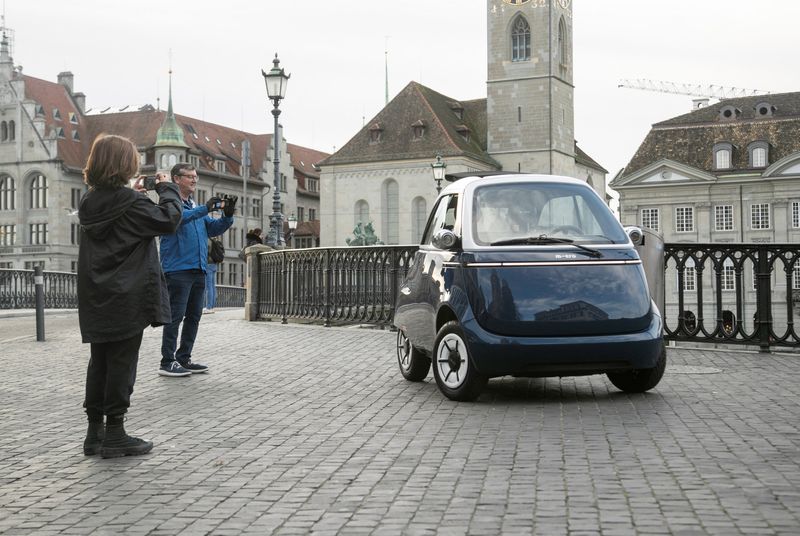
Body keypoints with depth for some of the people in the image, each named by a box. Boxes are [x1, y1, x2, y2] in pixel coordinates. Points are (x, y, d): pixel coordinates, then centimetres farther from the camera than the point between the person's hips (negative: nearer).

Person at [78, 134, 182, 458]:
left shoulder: (90, 201, 7)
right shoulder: (129, 202, -15)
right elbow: (168, 220, -13)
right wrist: (167, 188, 1)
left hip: (96, 298, 7)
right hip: (127, 299, -7)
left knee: (99, 362, 13)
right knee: (122, 363, 0)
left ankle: (95, 432, 18)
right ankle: (114, 435, 4)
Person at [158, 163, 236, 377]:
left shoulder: (196, 206, 19)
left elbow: (213, 229, 15)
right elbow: (178, 217, -25)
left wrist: (227, 215, -2)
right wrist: (205, 208, -31)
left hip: (198, 269, 8)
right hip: (178, 269, -8)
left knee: (193, 317, 11)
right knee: (175, 316, -6)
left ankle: (184, 359, 19)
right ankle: (167, 362, -1)